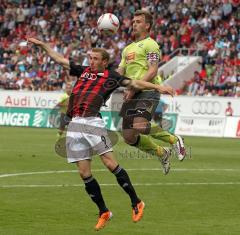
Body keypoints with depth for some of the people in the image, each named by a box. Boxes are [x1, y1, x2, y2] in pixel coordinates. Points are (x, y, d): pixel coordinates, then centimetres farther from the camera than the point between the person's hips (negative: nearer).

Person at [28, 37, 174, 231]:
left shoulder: (110, 76, 7)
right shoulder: (83, 71, 21)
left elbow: (135, 83, 1)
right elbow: (59, 59, 28)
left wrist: (158, 87, -9)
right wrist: (42, 44, 29)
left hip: (93, 123, -5)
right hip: (75, 125, 5)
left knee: (111, 164, -13)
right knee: (84, 173, 3)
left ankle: (136, 203, -2)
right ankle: (103, 212, 13)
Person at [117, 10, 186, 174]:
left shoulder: (150, 44, 0)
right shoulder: (128, 49, 25)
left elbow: (152, 71, -12)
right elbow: (120, 72, 23)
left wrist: (133, 89, -20)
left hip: (148, 91, -8)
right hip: (132, 94, 8)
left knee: (139, 126, -30)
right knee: (129, 137, 3)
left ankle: (173, 139, -6)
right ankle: (162, 153, 24)